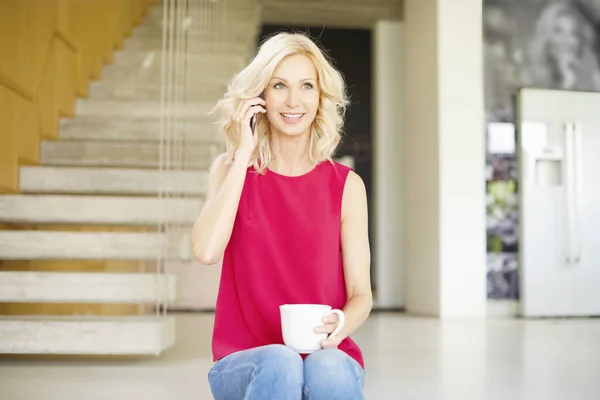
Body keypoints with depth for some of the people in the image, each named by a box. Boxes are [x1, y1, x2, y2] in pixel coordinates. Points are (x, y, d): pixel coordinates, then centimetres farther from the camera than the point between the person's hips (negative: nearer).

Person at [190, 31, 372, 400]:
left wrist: (340, 325, -21)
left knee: (327, 370, -34)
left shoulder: (346, 185, 3)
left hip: (329, 356, 0)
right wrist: (243, 154, -11)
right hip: (247, 362, 0)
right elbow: (206, 251, -15)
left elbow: (361, 293, 2)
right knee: (280, 363, -33)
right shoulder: (230, 169, 4)